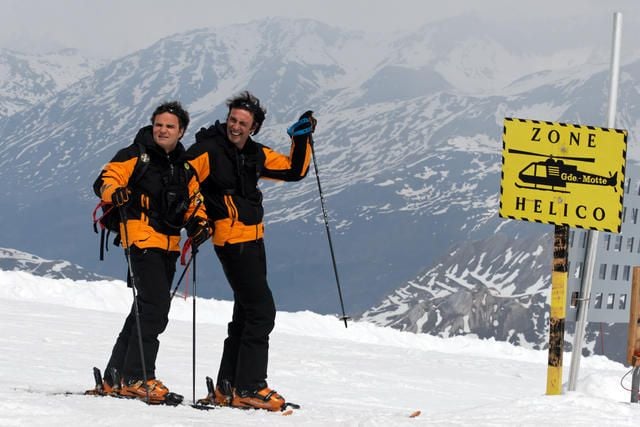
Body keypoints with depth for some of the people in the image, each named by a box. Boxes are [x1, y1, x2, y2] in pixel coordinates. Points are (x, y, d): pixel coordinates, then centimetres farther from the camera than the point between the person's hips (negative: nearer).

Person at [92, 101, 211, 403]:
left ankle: (117, 377, 20)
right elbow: (104, 181, -7)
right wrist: (115, 192, -29)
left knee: (148, 308, 11)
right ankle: (136, 377, -13)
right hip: (141, 239, -8)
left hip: (169, 244, 8)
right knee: (155, 306, -17)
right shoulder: (136, 155, -2)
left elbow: (194, 200, 23)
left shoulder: (184, 166, 16)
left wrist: (198, 223, 4)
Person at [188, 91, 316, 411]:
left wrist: (302, 139, 6)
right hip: (230, 239, -9)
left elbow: (293, 171, 18)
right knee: (262, 310, -13)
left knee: (246, 313, 14)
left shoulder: (257, 155, 10)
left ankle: (228, 389, 21)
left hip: (253, 239, 9)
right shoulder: (208, 150, -10)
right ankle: (248, 388, -10)